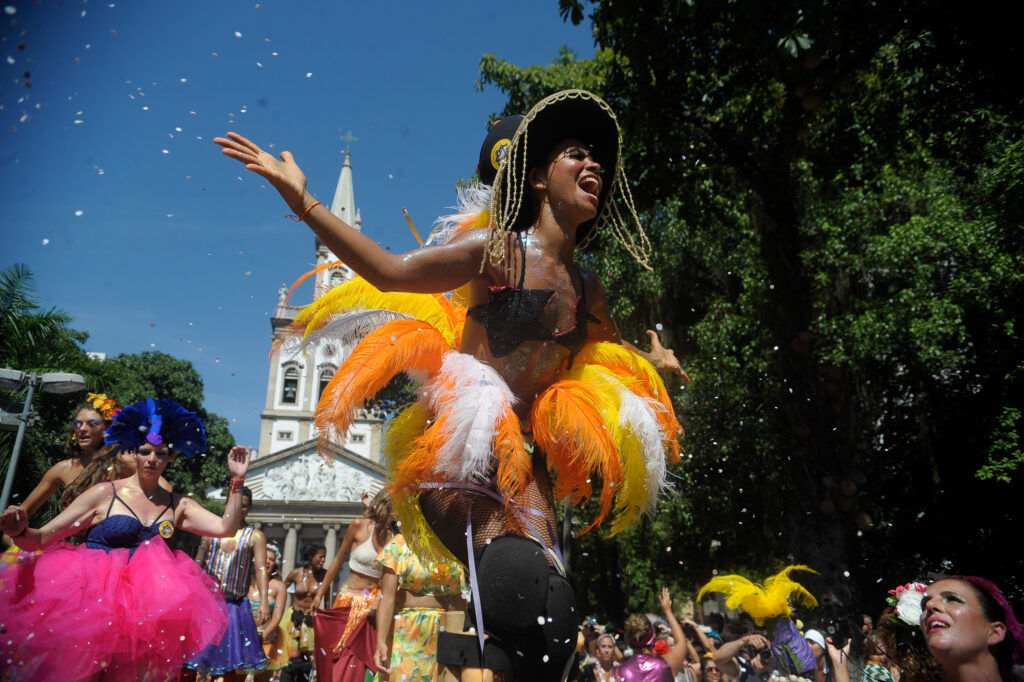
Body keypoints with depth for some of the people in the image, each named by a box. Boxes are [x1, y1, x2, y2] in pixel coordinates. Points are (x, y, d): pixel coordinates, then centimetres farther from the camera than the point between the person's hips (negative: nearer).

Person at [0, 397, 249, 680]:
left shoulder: (177, 506, 8)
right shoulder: (105, 494, -1)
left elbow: (225, 528, -2)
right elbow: (41, 539, -1)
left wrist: (237, 480, -8)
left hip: (143, 601, 2)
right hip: (94, 596, -2)